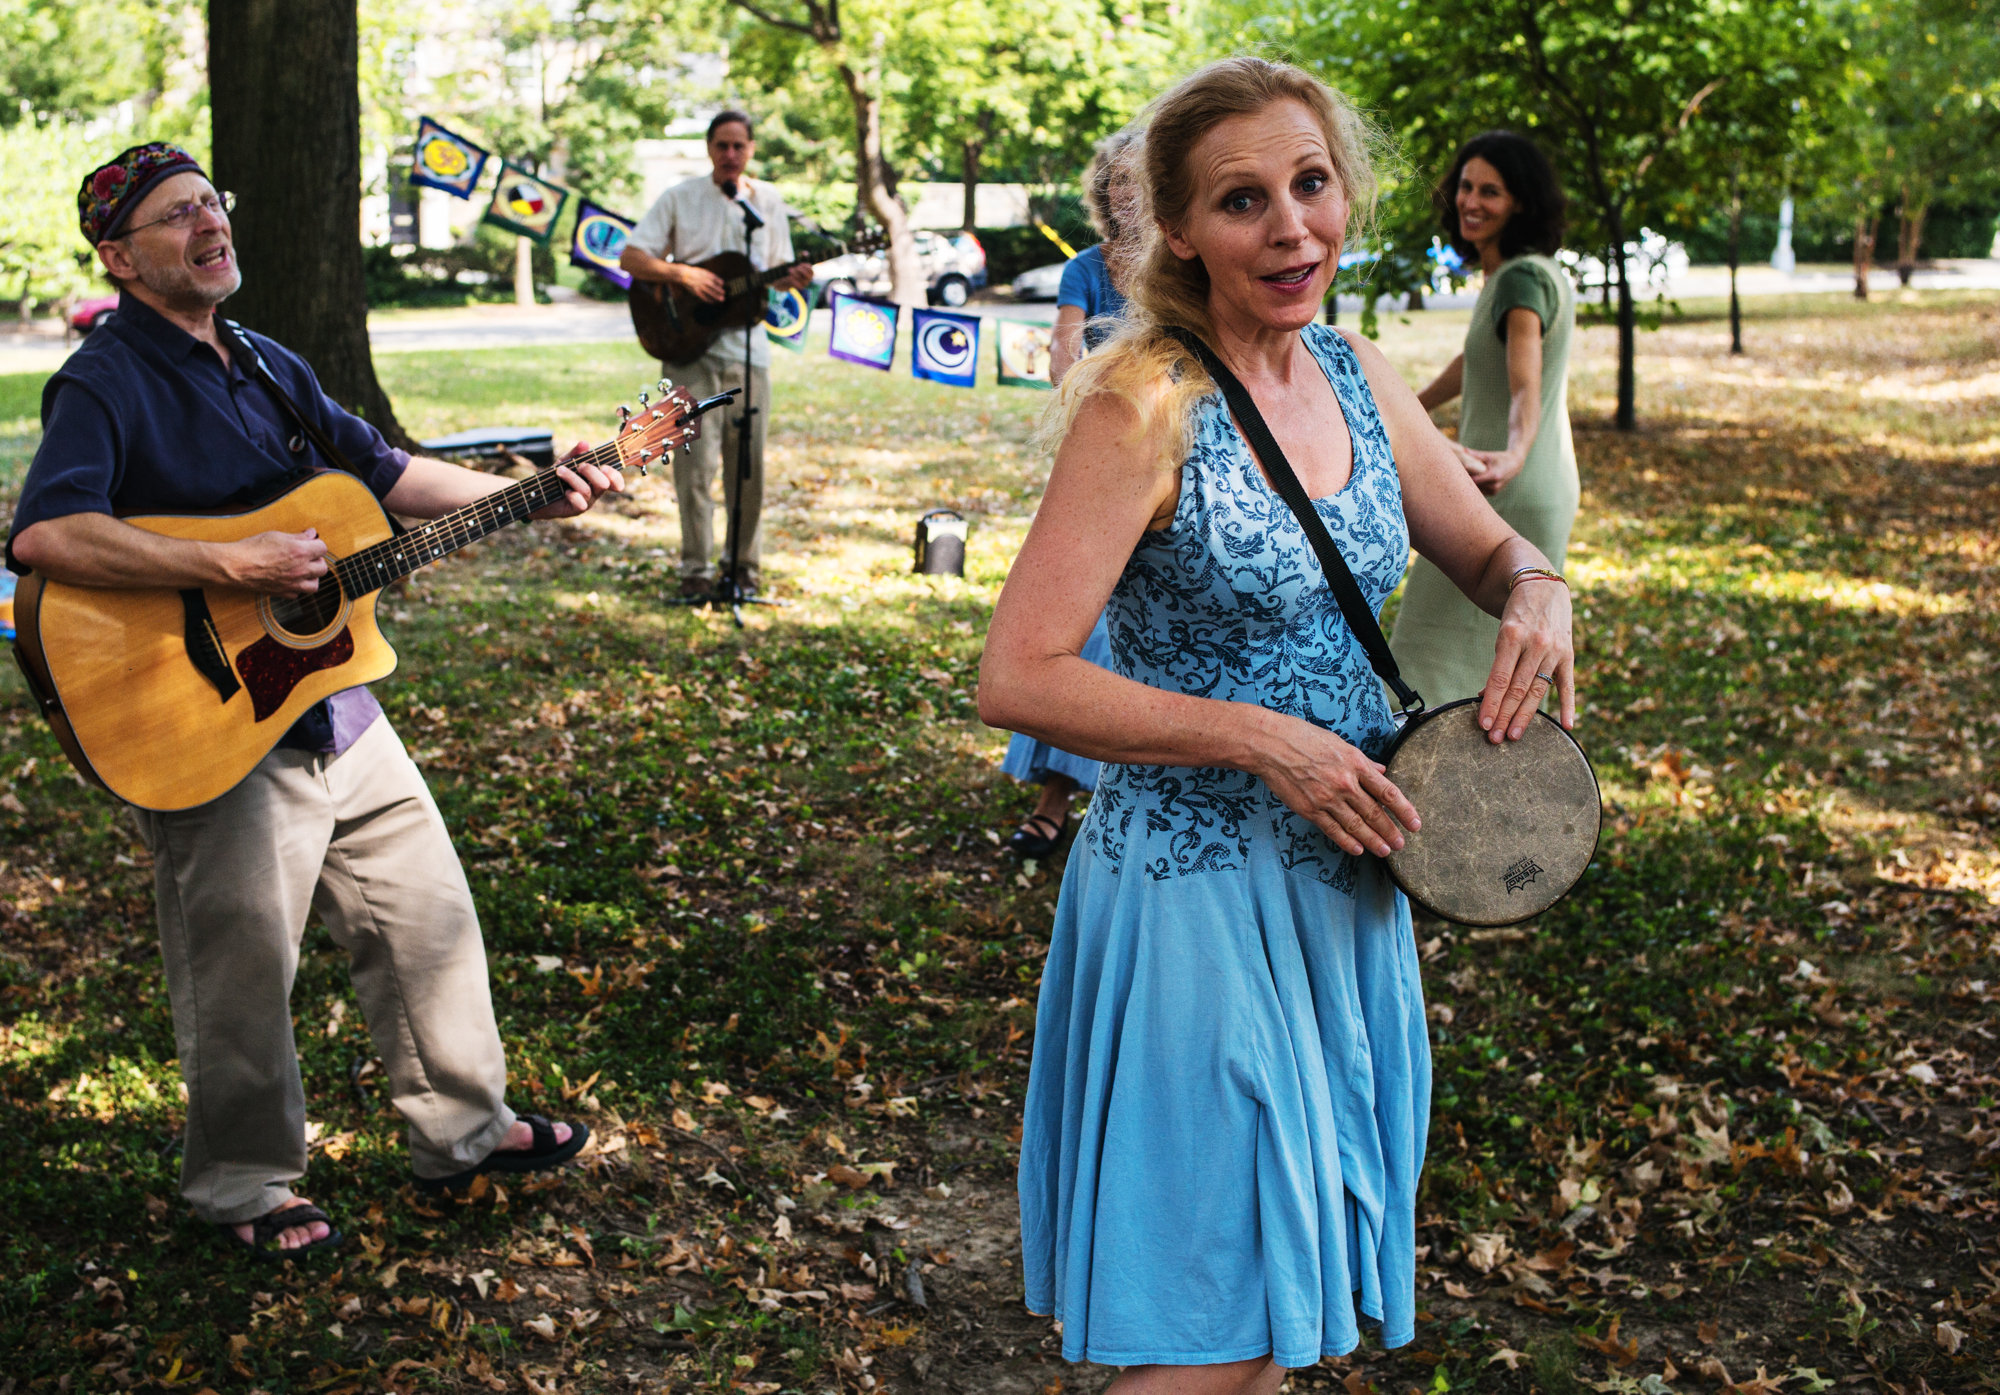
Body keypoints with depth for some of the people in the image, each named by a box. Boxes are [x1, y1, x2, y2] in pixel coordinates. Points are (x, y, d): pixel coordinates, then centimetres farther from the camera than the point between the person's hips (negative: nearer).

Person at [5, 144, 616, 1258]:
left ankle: (464, 1130, 33)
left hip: (332, 699, 8)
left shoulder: (266, 365, 12)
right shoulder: (107, 383, -16)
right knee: (245, 977, 3)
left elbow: (384, 471, 19)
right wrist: (233, 567, -32)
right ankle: (244, 1186, 25)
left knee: (431, 916, 15)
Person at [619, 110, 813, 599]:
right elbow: (631, 256, -4)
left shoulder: (769, 202, 10)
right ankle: (696, 567, 0)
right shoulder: (679, 199, 1)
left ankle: (744, 563, 17)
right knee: (696, 458, -8)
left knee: (747, 459, 4)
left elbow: (776, 272, 15)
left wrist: (793, 279, -9)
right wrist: (683, 273, -18)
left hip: (747, 344, 3)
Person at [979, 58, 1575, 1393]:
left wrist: (1538, 593, -7)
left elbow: (1494, 549, 17)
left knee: (1299, 1281, 19)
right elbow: (1019, 678, -21)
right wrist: (1265, 741, -23)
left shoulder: (1357, 374, 4)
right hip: (1196, 888, -7)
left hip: (1344, 874, 7)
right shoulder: (1144, 404, -17)